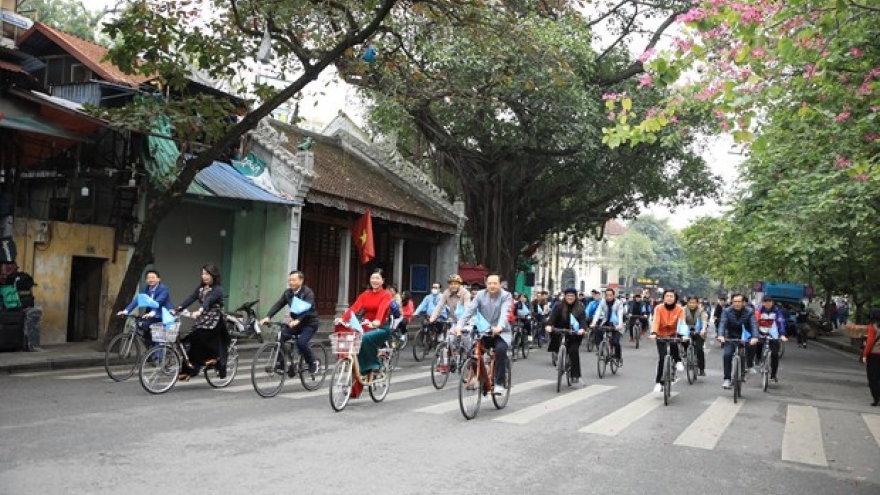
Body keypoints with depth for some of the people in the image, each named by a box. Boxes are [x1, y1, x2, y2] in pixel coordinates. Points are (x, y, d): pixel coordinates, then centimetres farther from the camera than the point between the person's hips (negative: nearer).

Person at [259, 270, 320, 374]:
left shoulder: (308, 293, -17)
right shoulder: (287, 292, 1)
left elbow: (307, 308, -32)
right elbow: (278, 305, -9)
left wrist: (297, 320, -48)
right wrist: (267, 317, -25)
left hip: (309, 323, -6)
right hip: (295, 322, 6)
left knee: (301, 343, -26)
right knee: (280, 337, -13)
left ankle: (314, 362, -2)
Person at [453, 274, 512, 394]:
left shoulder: (506, 296, -9)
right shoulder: (480, 295, 0)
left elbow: (504, 313, -26)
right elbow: (470, 310, -11)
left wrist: (500, 327, -47)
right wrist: (459, 325, -27)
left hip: (501, 333, -3)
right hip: (485, 332, 3)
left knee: (500, 350, -32)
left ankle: (499, 384, -20)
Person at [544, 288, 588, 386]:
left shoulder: (580, 307, -2)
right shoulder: (559, 306, -4)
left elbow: (583, 319, -12)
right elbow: (553, 316, -16)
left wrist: (582, 329, -33)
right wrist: (549, 325, -35)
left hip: (574, 334, -1)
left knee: (573, 351, -12)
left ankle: (575, 376, -5)